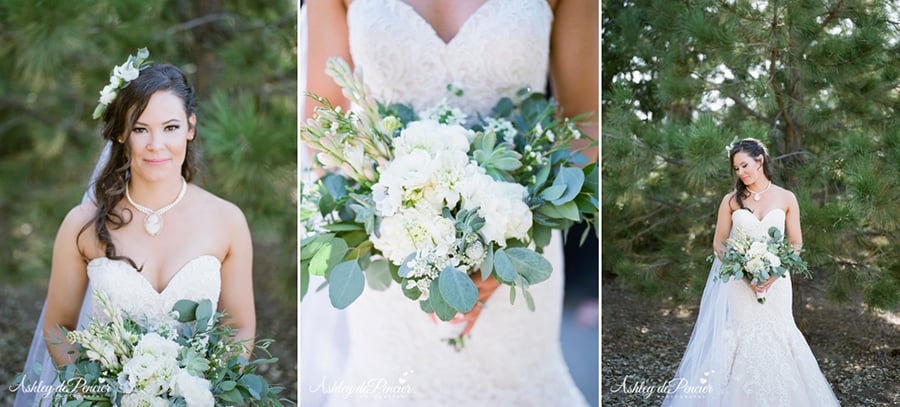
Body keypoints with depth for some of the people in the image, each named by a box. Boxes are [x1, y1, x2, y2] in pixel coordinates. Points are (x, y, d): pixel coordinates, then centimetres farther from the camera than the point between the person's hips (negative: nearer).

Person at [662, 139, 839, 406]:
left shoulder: (786, 198, 4)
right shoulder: (731, 200, 4)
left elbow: (796, 244, 4)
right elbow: (718, 244, 3)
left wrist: (774, 274, -12)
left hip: (775, 284, 0)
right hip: (737, 285, 0)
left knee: (775, 340, 0)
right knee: (738, 341, -2)